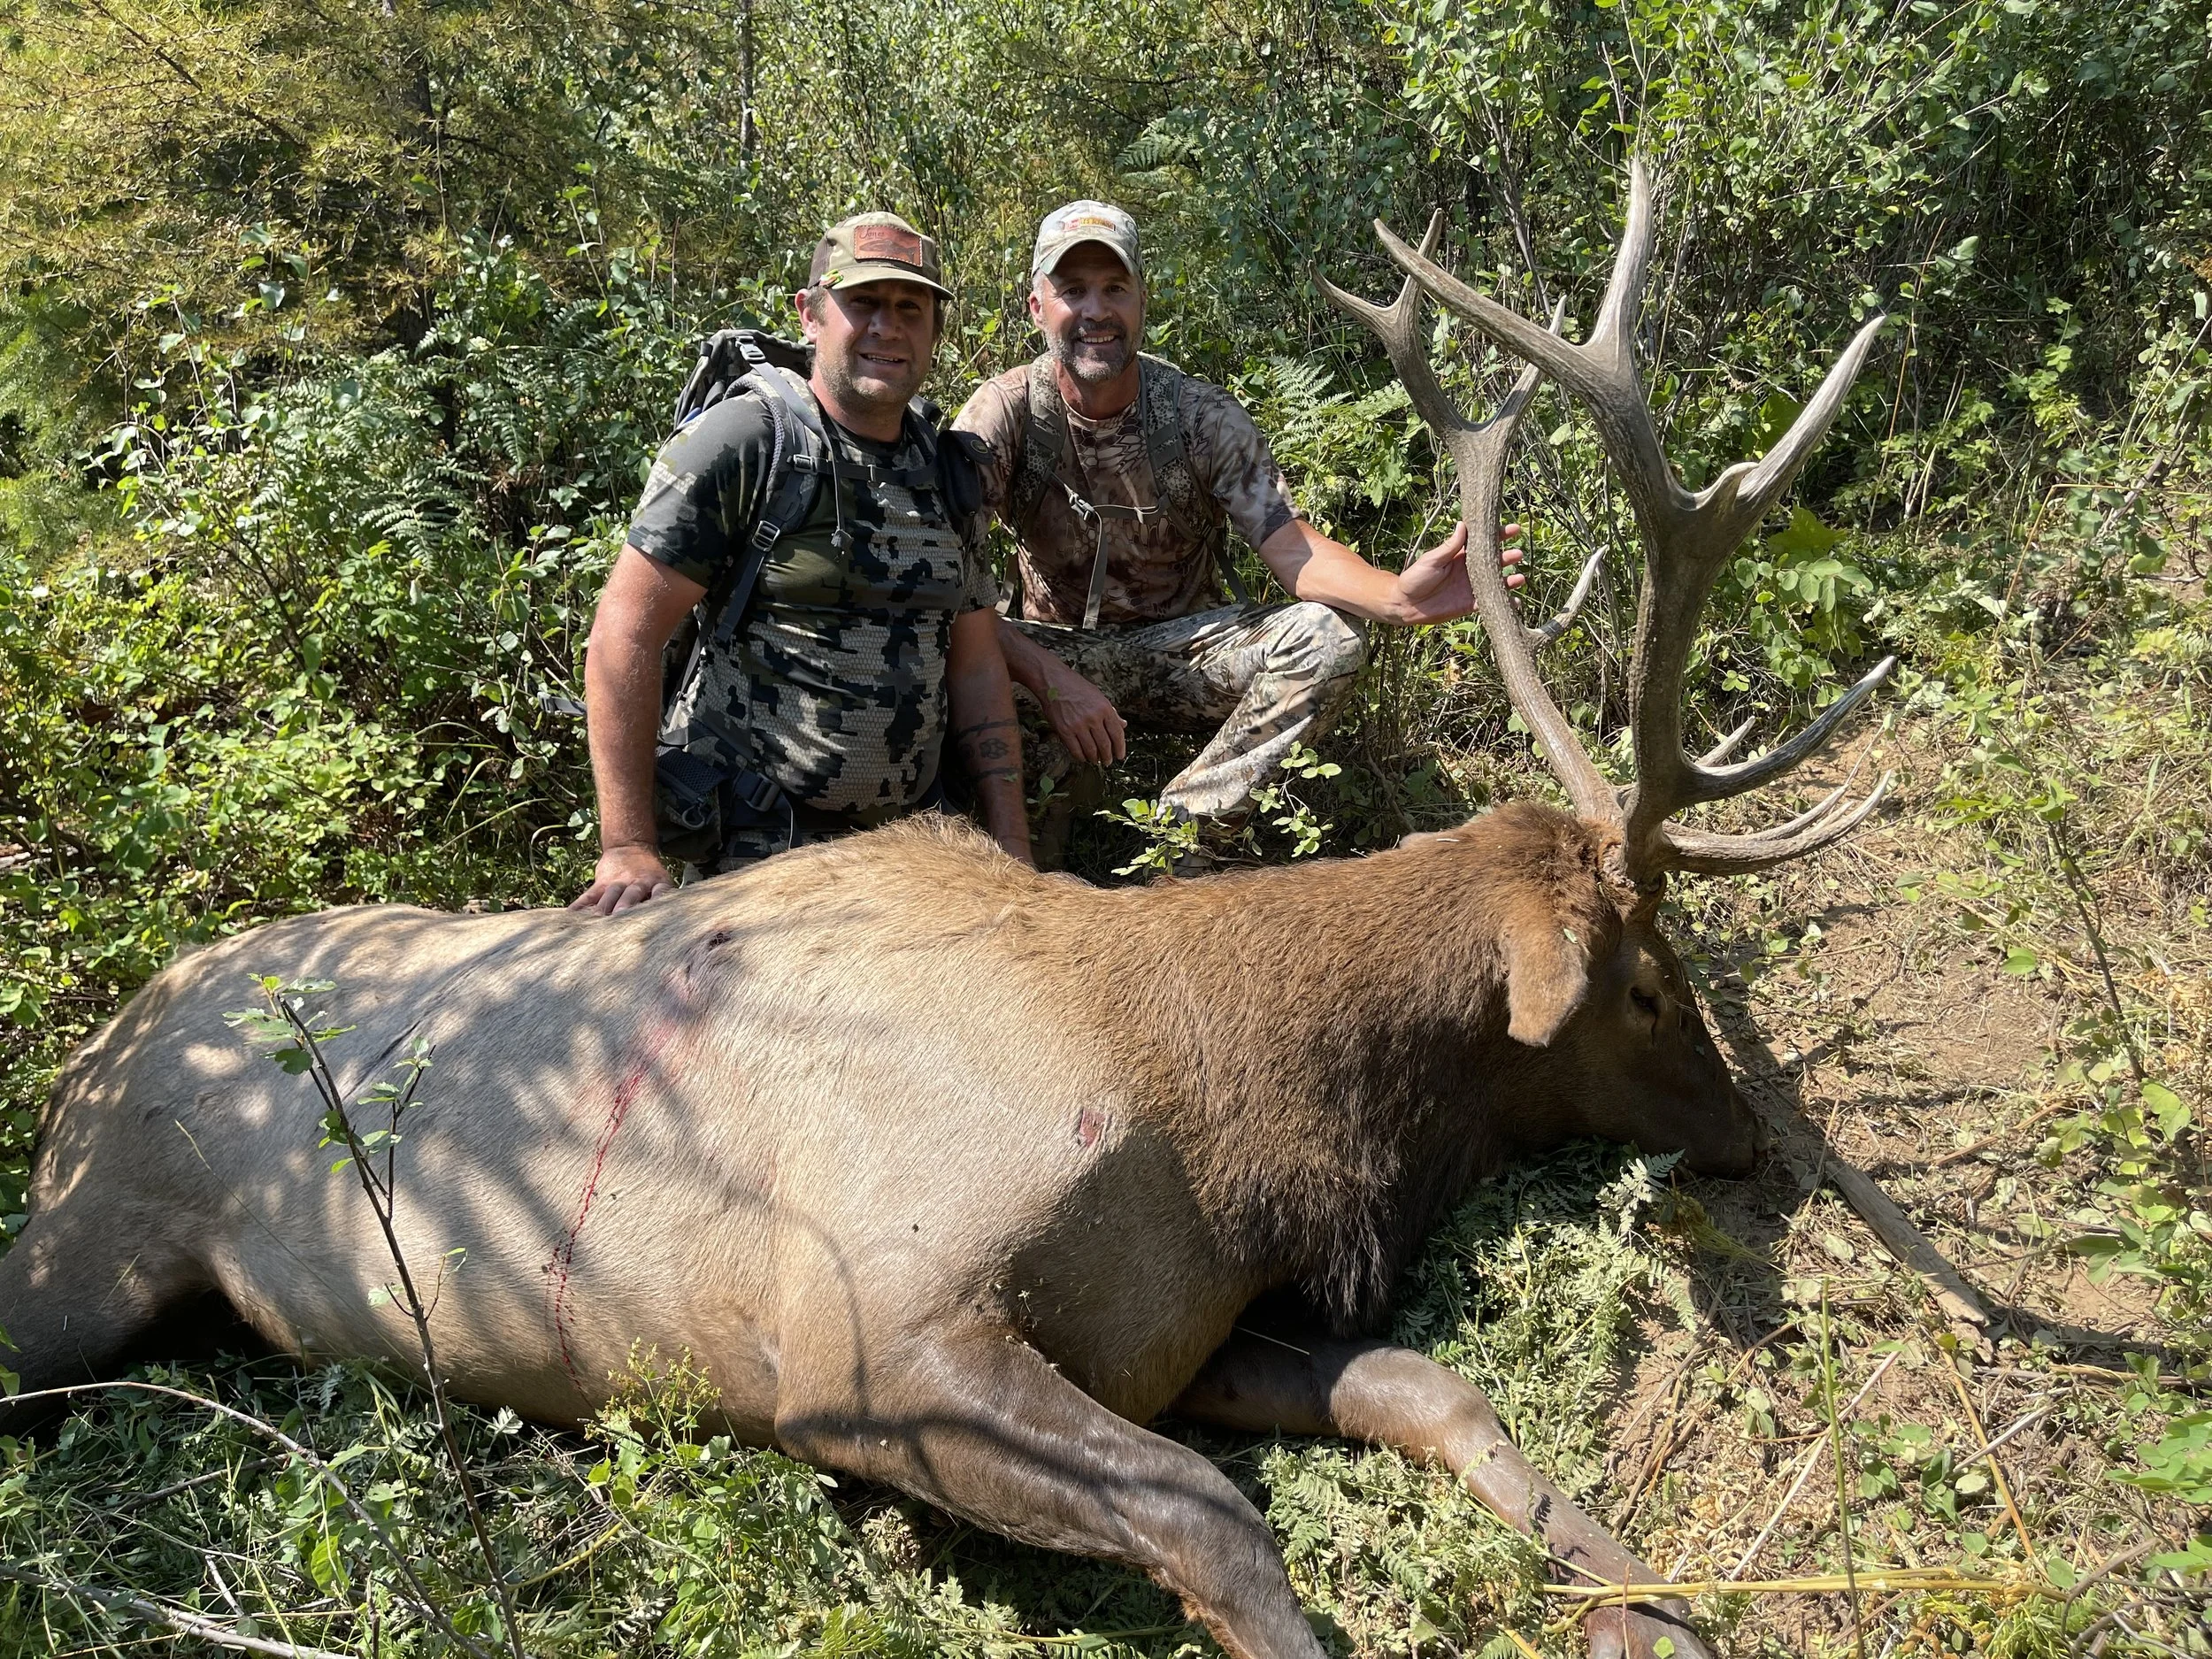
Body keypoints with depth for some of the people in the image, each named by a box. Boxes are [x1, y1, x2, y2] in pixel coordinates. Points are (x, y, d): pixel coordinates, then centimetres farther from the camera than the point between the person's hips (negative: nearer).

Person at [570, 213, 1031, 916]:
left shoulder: (948, 474, 10)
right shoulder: (741, 443, -10)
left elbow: (977, 667, 12)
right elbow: (624, 635, -14)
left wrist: (1011, 847, 5)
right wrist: (628, 848, -19)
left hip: (902, 843, 6)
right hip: (747, 846, -5)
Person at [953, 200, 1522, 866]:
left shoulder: (1202, 416, -9)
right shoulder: (1005, 411, -13)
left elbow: (1292, 547, -19)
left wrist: (1399, 594, -42)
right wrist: (1052, 680, -41)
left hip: (1186, 651, 2)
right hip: (1061, 651, -2)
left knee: (1329, 635, -27)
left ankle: (1180, 827, -25)